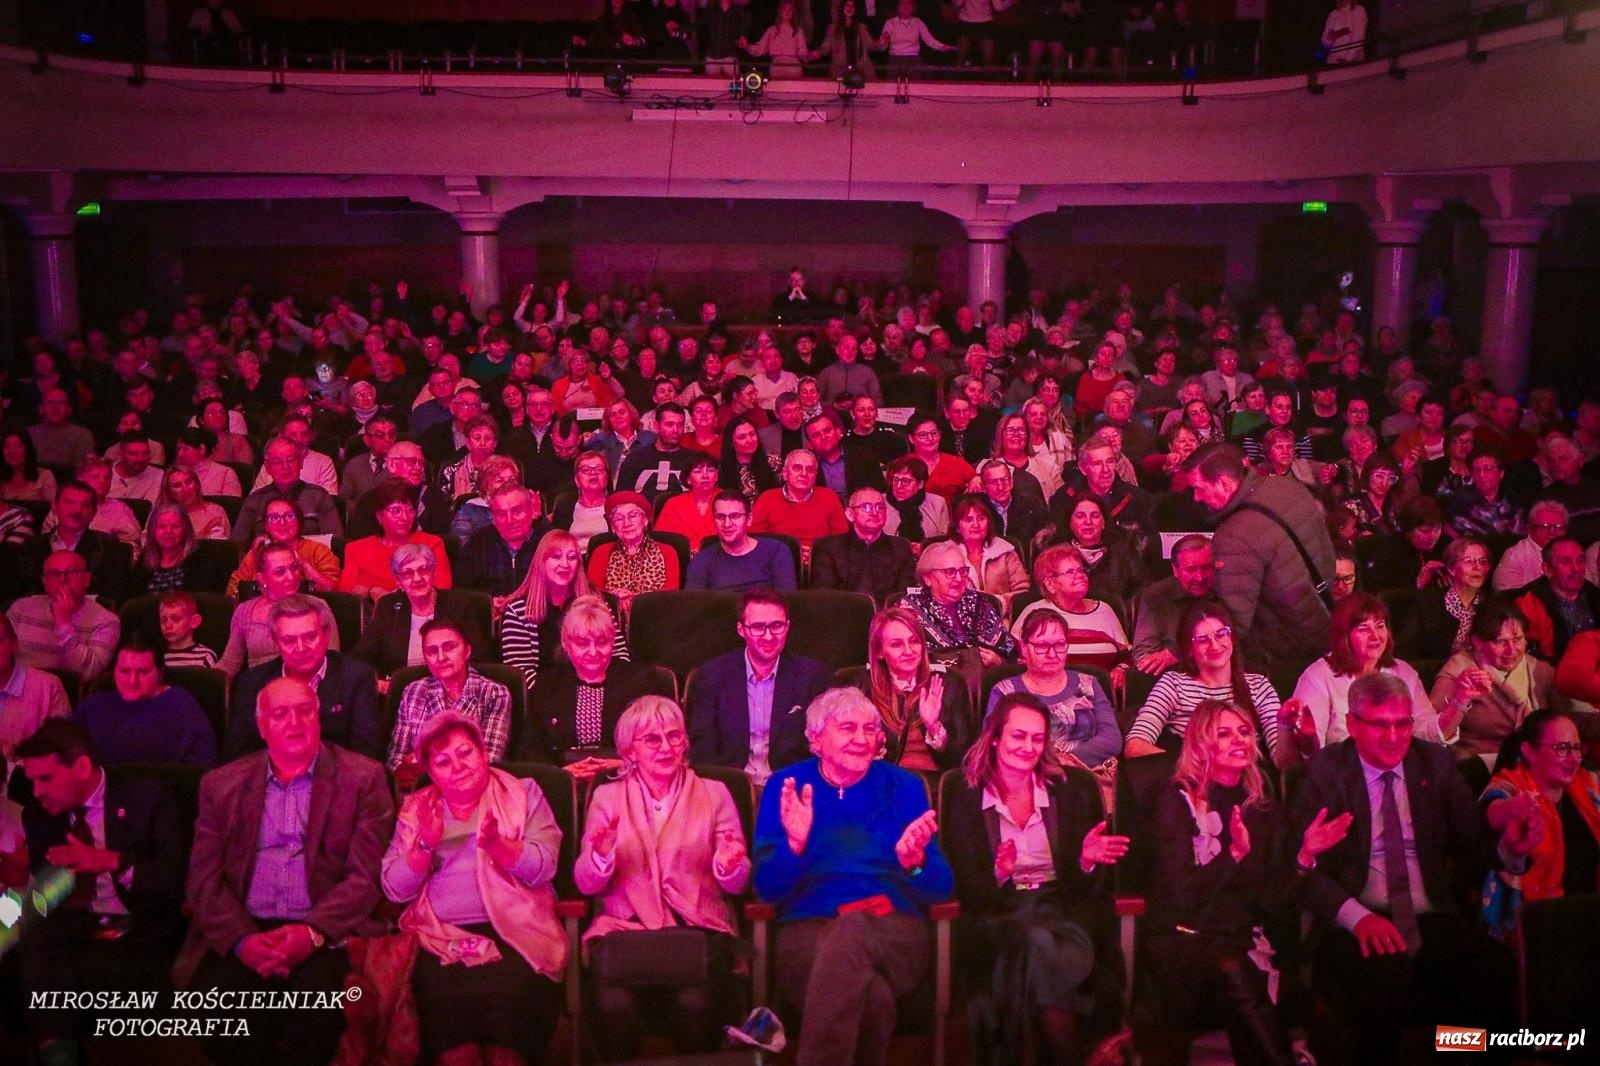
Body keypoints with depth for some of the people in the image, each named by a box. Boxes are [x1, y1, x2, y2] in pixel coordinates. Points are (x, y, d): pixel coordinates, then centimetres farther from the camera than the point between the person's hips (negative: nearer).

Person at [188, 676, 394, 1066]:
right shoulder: (222, 784, 13)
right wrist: (242, 939, -12)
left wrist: (313, 932, -18)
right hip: (244, 932, 2)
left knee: (316, 994, -31)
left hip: (328, 933, -2)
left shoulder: (362, 778, 5)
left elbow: (367, 874, -2)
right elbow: (204, 877, 6)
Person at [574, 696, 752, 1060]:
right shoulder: (607, 797, 13)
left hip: (700, 929, 0)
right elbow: (586, 884, 4)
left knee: (696, 1004, -30)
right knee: (615, 1005, -29)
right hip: (624, 928, 0)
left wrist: (729, 865, -15)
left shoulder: (714, 793, 13)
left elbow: (737, 885, 8)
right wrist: (600, 856, -17)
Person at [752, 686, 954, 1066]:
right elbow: (768, 889, 1)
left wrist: (915, 860, -17)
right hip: (808, 928, -1)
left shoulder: (902, 786, 11)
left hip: (894, 930, 1)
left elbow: (940, 889, 5)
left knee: (851, 933, -36)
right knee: (871, 994, -36)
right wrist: (794, 844, -19)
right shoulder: (785, 786, 9)